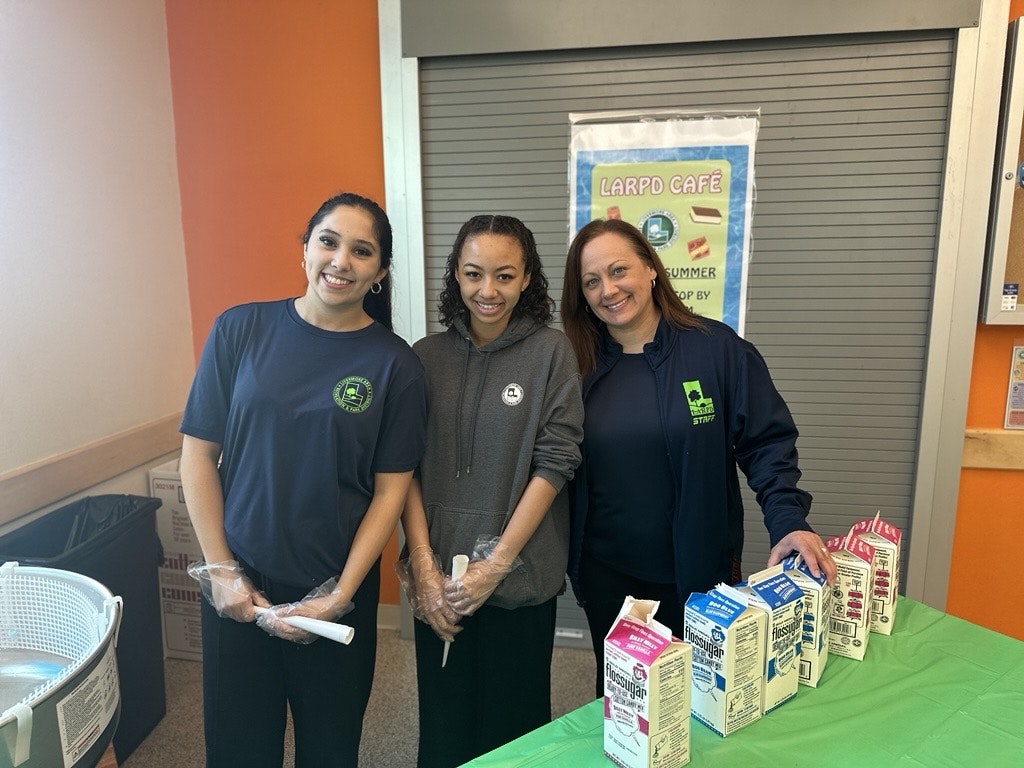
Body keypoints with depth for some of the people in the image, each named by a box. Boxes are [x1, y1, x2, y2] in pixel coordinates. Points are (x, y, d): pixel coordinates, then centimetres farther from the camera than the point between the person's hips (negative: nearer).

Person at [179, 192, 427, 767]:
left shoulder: (394, 363, -7)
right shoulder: (241, 329, -5)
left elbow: (391, 489, -6)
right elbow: (199, 452, -2)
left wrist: (340, 596, -9)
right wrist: (220, 569, -4)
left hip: (338, 591, 0)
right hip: (238, 587, 1)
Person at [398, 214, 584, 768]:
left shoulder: (551, 353, -6)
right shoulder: (426, 357, 1)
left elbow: (554, 464, -10)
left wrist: (496, 564, -12)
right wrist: (423, 563, -8)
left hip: (519, 578, -2)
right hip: (438, 582, 3)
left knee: (513, 723, 16)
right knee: (442, 722, 18)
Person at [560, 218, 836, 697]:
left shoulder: (717, 349, -9)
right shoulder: (580, 366, -1)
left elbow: (767, 442, -7)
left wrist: (788, 522, -20)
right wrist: (569, 557, 1)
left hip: (698, 571, -2)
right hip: (606, 575, 2)